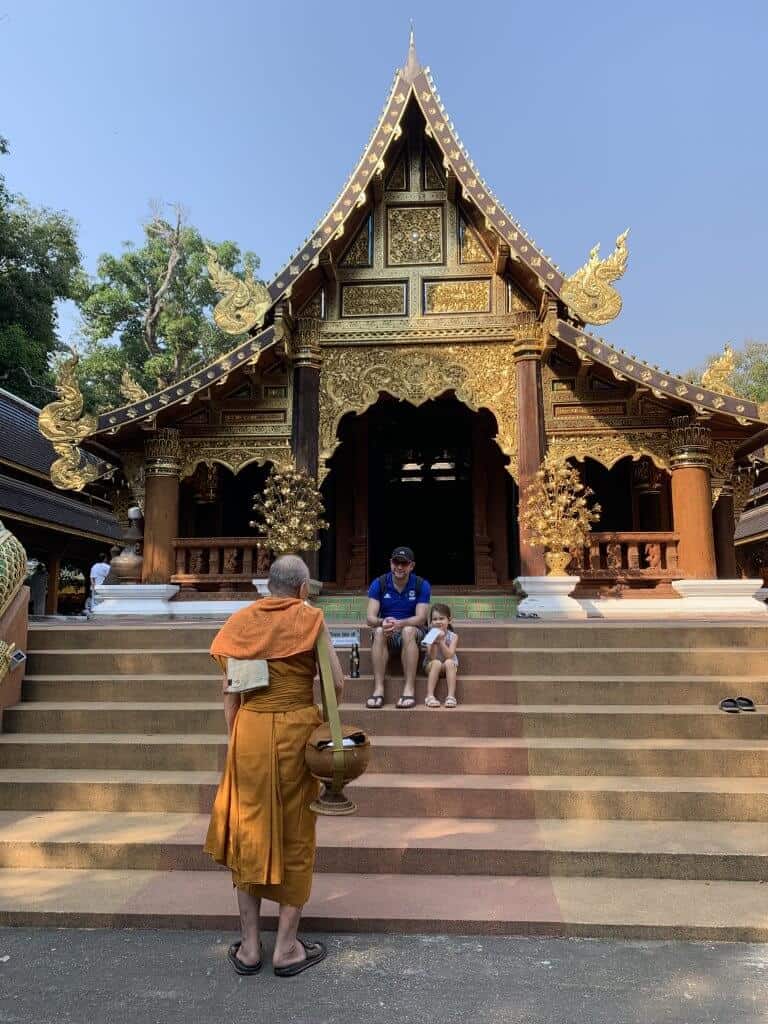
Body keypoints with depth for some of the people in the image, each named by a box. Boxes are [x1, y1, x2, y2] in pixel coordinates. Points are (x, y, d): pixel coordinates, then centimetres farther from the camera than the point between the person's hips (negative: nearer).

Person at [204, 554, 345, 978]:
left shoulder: (241, 621, 4)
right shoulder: (310, 618, -5)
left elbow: (230, 692, 4)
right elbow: (337, 682, -7)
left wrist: (235, 736, 14)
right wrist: (323, 714, 12)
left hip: (250, 729, 3)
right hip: (296, 729, -2)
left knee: (248, 833, 16)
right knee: (294, 835, 11)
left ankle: (249, 947, 25)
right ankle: (286, 947, 21)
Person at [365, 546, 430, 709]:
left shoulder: (422, 585, -6)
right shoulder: (379, 584, -4)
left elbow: (420, 619, -15)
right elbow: (370, 618, -11)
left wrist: (399, 623, -35)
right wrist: (383, 622, -36)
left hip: (414, 633, -1)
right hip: (388, 637, 1)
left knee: (408, 630, -35)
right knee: (379, 631, -33)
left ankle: (409, 689, -38)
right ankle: (378, 689, -36)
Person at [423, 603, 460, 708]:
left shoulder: (453, 636, -8)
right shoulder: (430, 636, -8)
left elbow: (449, 656, -20)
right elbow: (432, 657, -18)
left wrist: (441, 641, -28)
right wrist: (434, 642, -30)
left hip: (448, 668, 0)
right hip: (431, 666, 0)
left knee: (449, 662, -33)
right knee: (436, 663, -33)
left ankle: (451, 696, -36)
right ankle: (430, 696, -34)